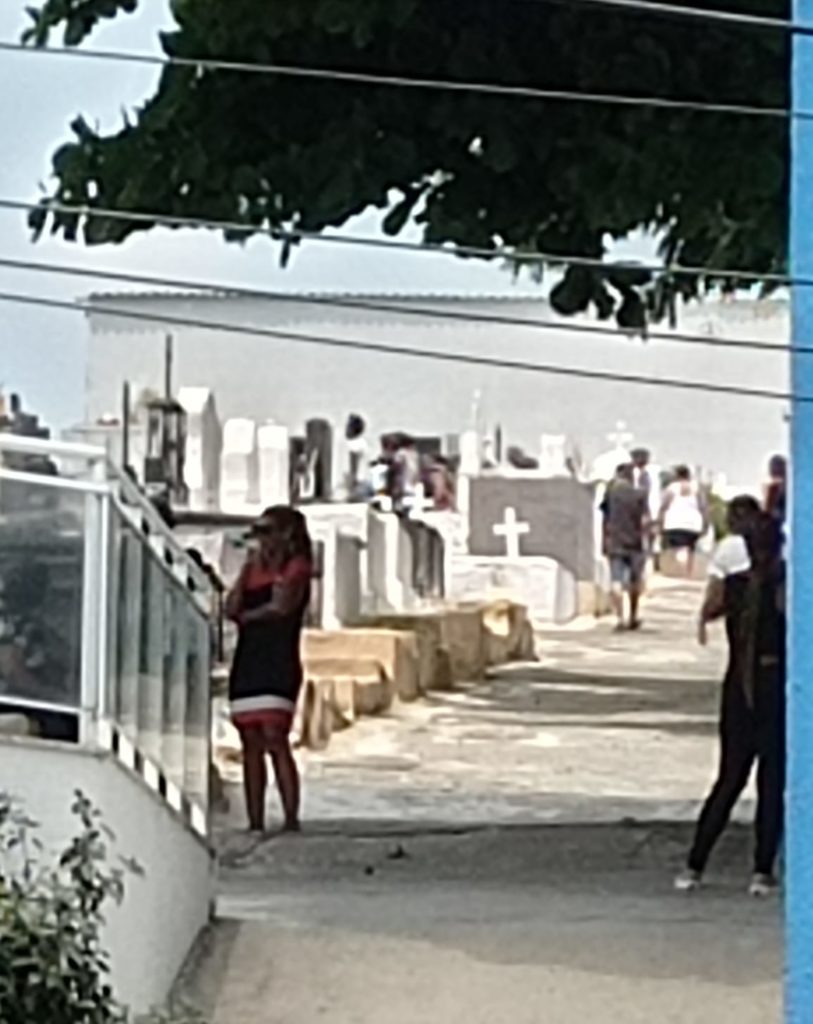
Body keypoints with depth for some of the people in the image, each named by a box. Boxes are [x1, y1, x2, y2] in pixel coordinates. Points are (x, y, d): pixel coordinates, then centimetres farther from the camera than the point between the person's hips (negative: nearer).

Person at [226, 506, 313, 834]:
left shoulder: (296, 567, 2)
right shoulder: (255, 567, 20)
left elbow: (281, 606, -12)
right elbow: (231, 608, 8)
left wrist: (247, 616, 3)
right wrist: (247, 569, 5)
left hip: (278, 663, -6)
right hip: (246, 662, 6)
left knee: (275, 739, -14)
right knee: (250, 743, 3)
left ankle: (291, 821, -15)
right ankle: (255, 823, 4)